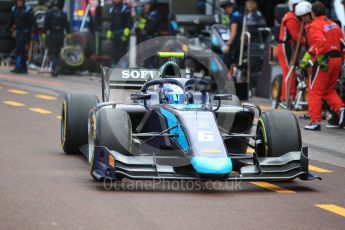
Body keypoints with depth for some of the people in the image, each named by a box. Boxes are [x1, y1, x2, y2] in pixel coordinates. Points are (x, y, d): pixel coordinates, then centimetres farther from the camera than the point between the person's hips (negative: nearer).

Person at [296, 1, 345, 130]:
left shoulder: (314, 26, -9)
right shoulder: (334, 25, 15)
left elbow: (319, 42, -25)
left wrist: (321, 59, -20)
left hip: (324, 62, -8)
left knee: (315, 91, 1)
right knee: (329, 90, 21)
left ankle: (315, 121, -1)